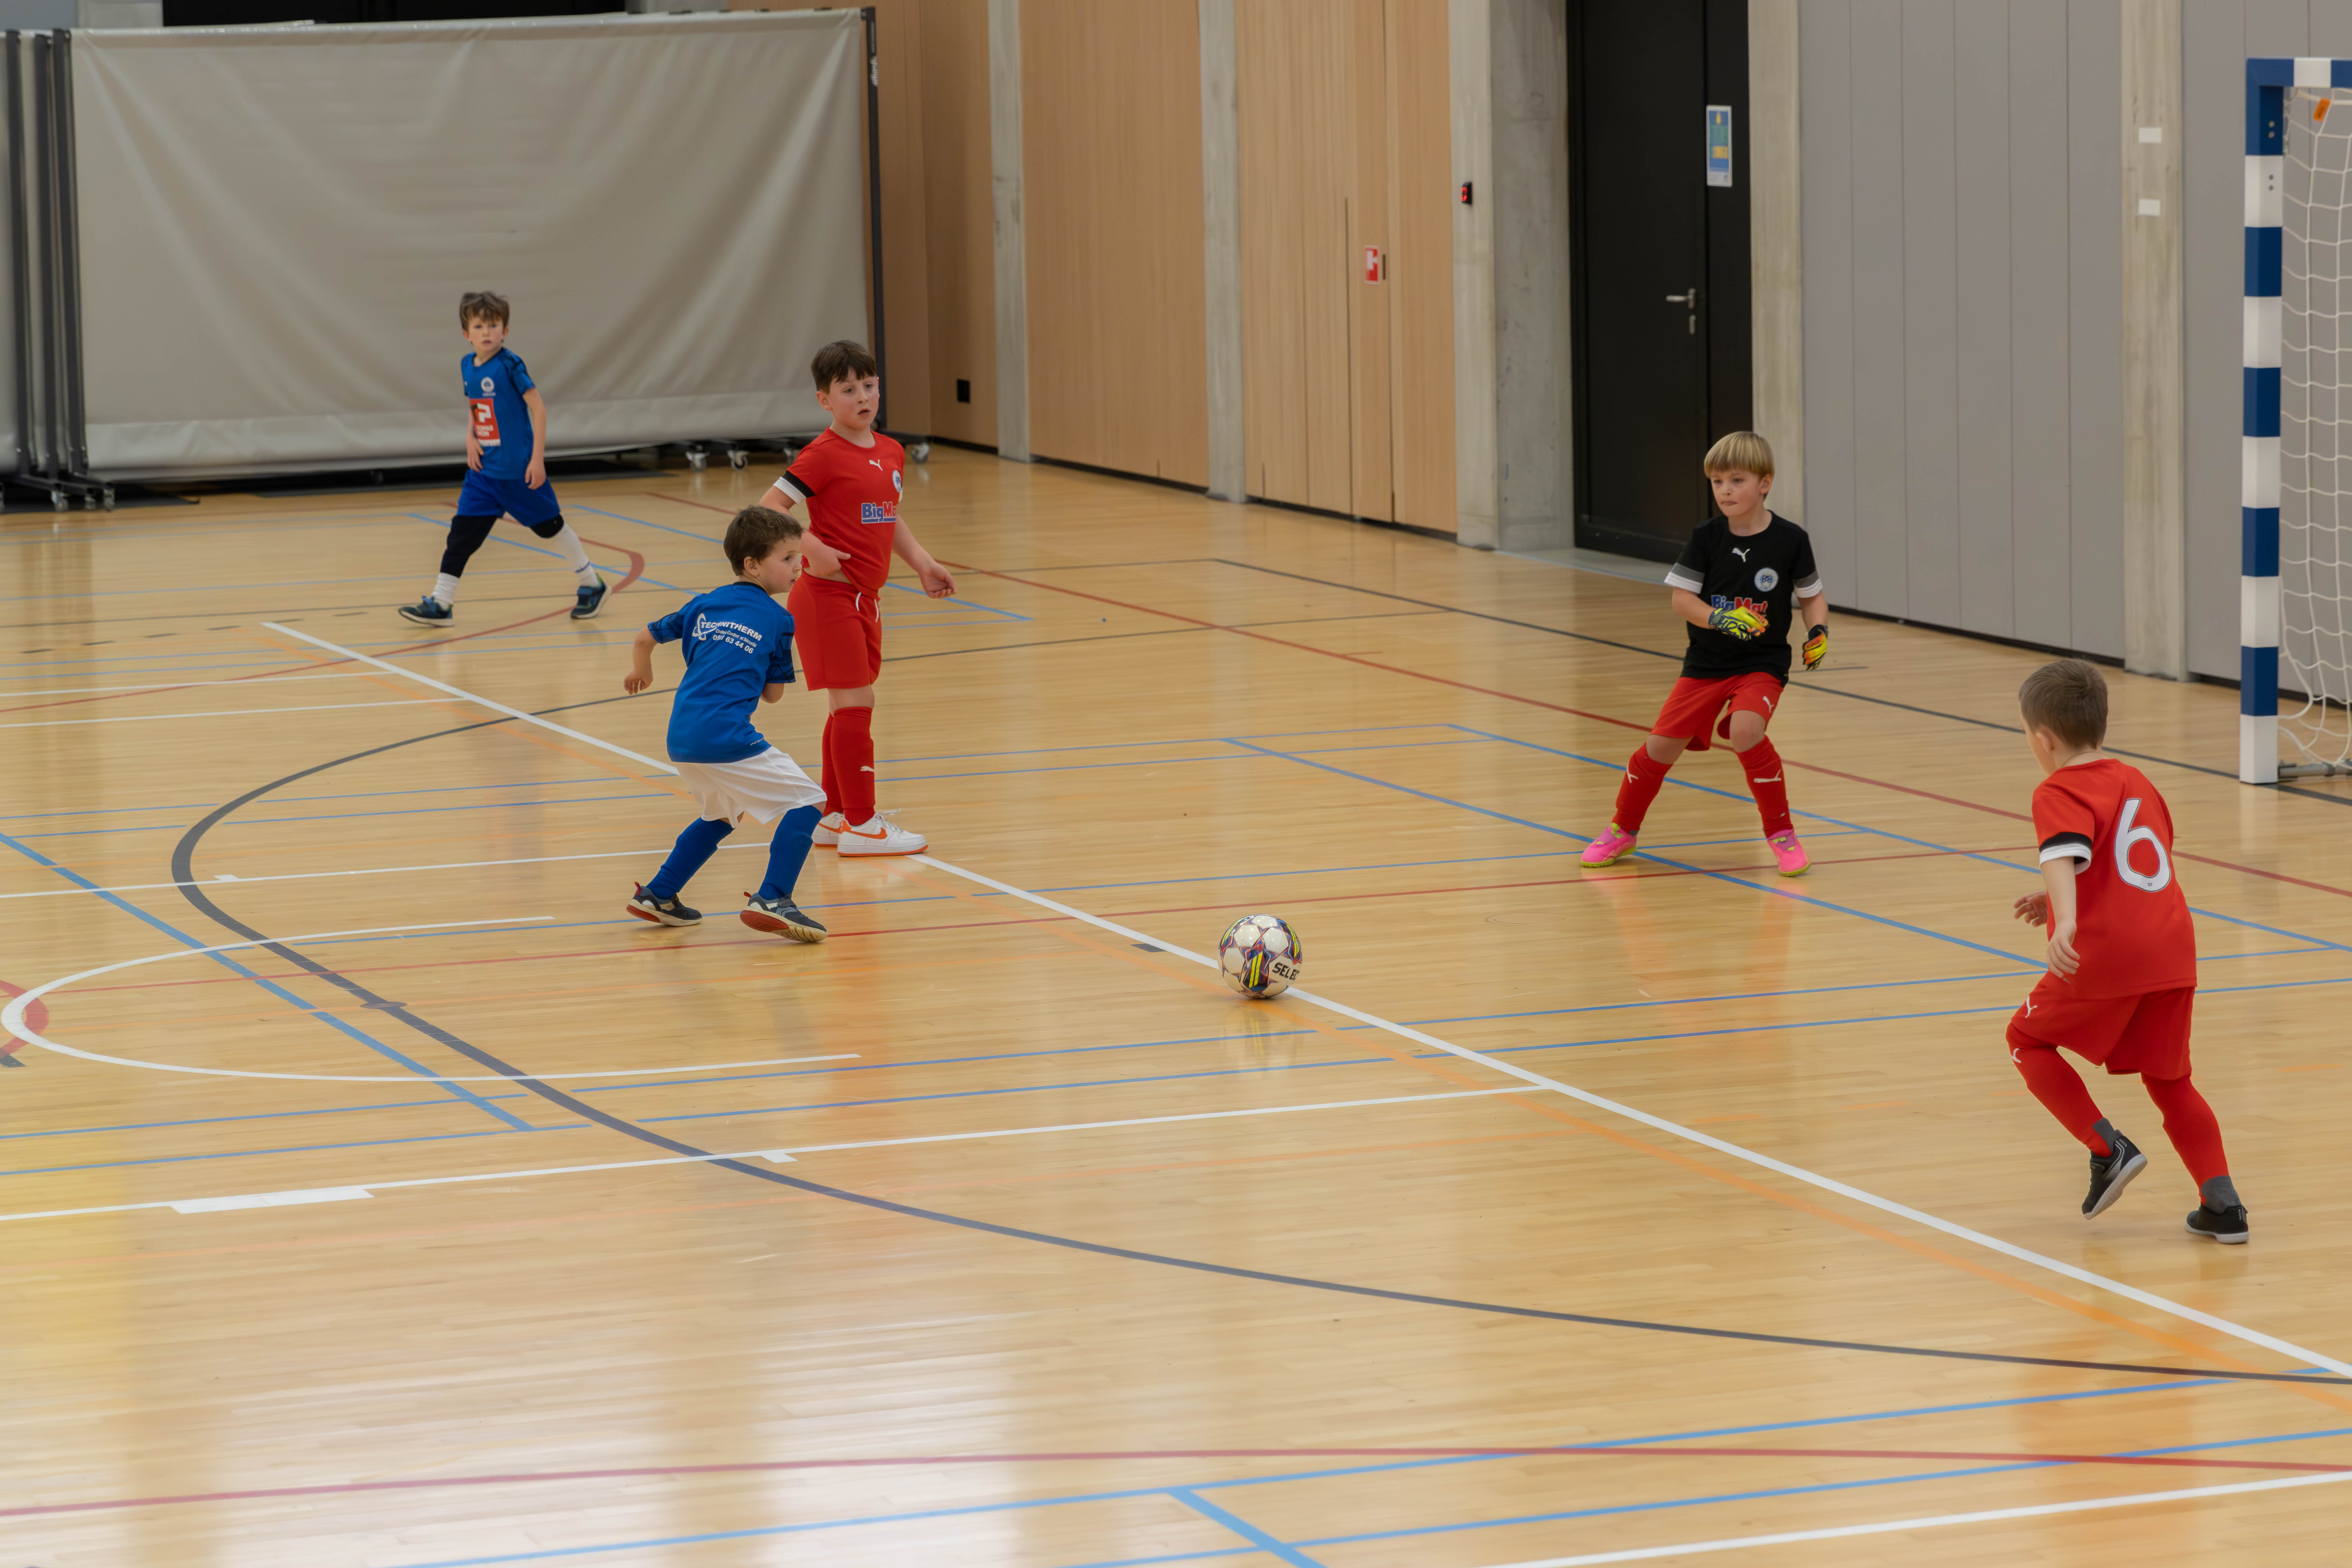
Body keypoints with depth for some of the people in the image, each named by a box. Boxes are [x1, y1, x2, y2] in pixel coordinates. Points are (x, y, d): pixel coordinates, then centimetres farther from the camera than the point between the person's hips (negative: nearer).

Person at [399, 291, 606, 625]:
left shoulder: (510, 365, -16)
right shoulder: (467, 366, 4)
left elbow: (538, 407, -15)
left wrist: (538, 459, -17)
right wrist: (470, 437, 1)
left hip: (518, 469, -6)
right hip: (483, 469, 6)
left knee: (549, 525, 9)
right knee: (462, 531, -2)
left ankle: (592, 584, 27)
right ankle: (440, 603, -1)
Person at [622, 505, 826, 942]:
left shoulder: (705, 605, 17)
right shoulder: (776, 621, 1)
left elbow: (646, 637, 26)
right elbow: (773, 693, 6)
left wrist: (641, 672, 47)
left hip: (682, 739, 8)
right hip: (726, 738, -8)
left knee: (721, 816, 31)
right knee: (805, 802, -4)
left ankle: (657, 895, 33)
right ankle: (772, 900, -17)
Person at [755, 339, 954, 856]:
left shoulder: (891, 453, 9)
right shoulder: (824, 455, -14)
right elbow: (769, 508, -17)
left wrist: (922, 562, 11)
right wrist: (814, 551, -25)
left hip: (865, 599, 8)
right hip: (829, 596, -8)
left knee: (850, 707, 14)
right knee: (855, 703, -8)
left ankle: (835, 817, 24)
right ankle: (860, 824, -3)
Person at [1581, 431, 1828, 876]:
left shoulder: (1790, 540, -6)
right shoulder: (1706, 538, -4)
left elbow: (1813, 596, 5)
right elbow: (1681, 598, -6)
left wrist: (1819, 632, -14)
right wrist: (1720, 619, -23)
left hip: (1763, 663, -3)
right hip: (1707, 662, 3)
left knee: (1745, 730, -29)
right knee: (1663, 743, -1)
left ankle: (1782, 834, -12)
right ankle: (1623, 830, 25)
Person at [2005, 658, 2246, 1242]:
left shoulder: (2059, 794, -2)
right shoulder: (2135, 780, 22)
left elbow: (2063, 853, -24)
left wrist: (2066, 920, -39)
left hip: (2104, 954, -7)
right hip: (2173, 952, 7)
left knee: (2029, 1042, 15)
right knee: (2169, 1079, 19)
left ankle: (2110, 1150, 3)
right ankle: (2223, 1203, 6)